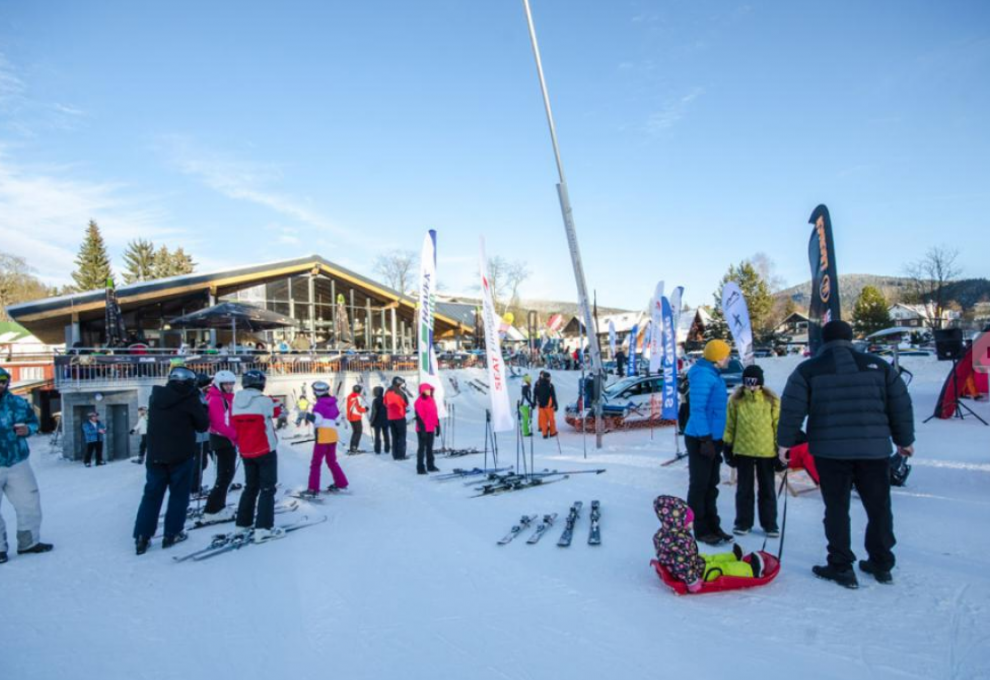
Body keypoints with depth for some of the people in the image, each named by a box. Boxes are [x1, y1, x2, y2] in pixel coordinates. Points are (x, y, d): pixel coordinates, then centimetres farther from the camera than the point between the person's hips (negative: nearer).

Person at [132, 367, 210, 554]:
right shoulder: (189, 398, -10)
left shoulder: (156, 396, 6)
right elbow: (203, 425, -5)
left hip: (155, 455, 5)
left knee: (151, 494, 11)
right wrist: (202, 407, 10)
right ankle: (172, 534, 8)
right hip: (181, 456, -4)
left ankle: (142, 537, 9)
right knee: (179, 494, 7)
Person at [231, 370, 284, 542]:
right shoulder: (264, 401, -15)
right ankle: (264, 528, -7)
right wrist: (279, 407, 25)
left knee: (250, 487, 19)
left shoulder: (235, 401, 1)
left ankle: (243, 523, 24)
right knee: (267, 488, -1)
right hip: (265, 450, -6)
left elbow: (234, 426, 7)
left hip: (246, 452, 6)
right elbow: (276, 412, 4)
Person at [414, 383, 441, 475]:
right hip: (423, 430, -8)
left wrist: (437, 426, 15)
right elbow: (419, 417, -18)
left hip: (431, 429, 8)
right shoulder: (419, 402, -14)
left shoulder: (432, 400, 11)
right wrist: (422, 429, -20)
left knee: (430, 448, 15)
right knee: (422, 448, -3)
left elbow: (435, 414, 16)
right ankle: (420, 468, 2)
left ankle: (430, 466, 25)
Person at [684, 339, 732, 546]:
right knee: (699, 485, -1)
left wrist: (714, 439, 19)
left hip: (712, 438, 10)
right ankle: (700, 530, 7)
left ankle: (713, 526, 24)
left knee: (711, 485, 15)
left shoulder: (713, 374, 13)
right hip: (700, 440, -10)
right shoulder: (702, 375, -17)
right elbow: (697, 410, -22)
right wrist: (705, 439, -22)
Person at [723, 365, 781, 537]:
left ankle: (769, 523, 25)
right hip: (743, 450, 0)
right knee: (744, 488, 11)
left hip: (767, 450, 0)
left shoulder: (771, 400, -4)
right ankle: (743, 522, 22)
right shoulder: (736, 399, -3)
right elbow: (730, 424, 2)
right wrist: (728, 445, 2)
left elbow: (778, 424, 1)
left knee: (767, 489, 13)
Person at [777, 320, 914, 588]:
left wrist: (785, 441, 5)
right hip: (874, 449, 3)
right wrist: (905, 440, 21)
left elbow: (792, 409, -4)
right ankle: (882, 564, 28)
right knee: (879, 507, 16)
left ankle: (841, 567, 10)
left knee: (837, 508, 7)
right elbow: (900, 405, 11)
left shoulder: (808, 369, 0)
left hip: (830, 450, -2)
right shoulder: (878, 366, 8)